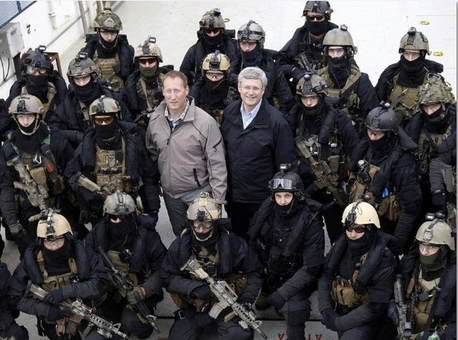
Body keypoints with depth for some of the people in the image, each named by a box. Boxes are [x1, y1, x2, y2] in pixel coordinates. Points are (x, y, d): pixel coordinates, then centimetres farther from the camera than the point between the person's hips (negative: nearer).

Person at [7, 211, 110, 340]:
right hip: (54, 322, 1)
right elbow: (15, 296, -10)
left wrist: (66, 291, -33)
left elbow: (101, 282, -24)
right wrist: (44, 309, -23)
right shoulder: (31, 262, -18)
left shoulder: (82, 254, -19)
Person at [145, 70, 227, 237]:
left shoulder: (205, 122, -20)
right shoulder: (155, 119, -4)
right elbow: (151, 154, 11)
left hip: (199, 192, -5)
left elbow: (217, 164, -17)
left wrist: (218, 200, -16)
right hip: (170, 193, 5)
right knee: (180, 237, 23)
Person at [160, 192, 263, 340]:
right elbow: (167, 277, -4)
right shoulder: (179, 246, -8)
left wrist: (247, 300, -13)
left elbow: (254, 272, -1)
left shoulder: (232, 243, -13)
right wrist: (194, 288, -20)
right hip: (196, 306, 3)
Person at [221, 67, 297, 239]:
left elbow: (287, 164, -13)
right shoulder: (229, 112, -1)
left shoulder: (276, 121, -16)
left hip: (263, 198, -4)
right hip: (233, 194, 4)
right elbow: (222, 151, 7)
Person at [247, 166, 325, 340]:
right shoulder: (266, 210, -11)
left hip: (295, 279, -6)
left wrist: (283, 292, -27)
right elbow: (251, 240, 6)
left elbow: (312, 267, -22)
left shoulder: (310, 221, -22)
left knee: (293, 310, -31)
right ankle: (267, 293, 21)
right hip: (268, 273, 6)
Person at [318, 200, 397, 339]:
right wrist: (326, 310, -11)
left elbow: (375, 307, -22)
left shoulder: (383, 259, -22)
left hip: (365, 319, -5)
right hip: (340, 311, 6)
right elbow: (325, 277, 3)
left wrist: (339, 323, -18)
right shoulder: (341, 246, -7)